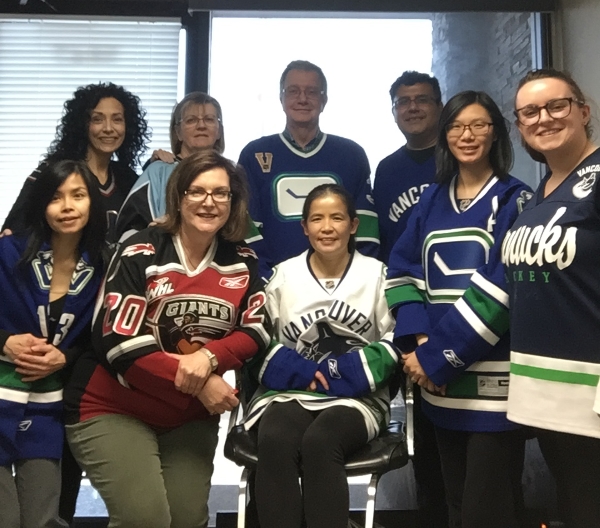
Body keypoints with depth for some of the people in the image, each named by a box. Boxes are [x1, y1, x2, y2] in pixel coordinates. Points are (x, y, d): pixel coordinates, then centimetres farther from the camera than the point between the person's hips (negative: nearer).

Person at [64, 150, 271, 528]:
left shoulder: (243, 262, 1)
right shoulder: (140, 254, -13)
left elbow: (258, 330, -3)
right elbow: (118, 343, -19)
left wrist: (208, 357, -23)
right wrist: (196, 385, -20)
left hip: (191, 416, 4)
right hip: (113, 410, -4)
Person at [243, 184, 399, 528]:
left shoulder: (378, 275, 6)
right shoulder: (283, 275, 10)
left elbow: (395, 342, 2)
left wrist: (346, 371, -11)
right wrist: (295, 369, -11)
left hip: (357, 396, -1)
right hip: (291, 390, 2)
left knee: (319, 442, -33)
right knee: (274, 441, -32)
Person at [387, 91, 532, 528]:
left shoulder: (515, 201, -2)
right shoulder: (432, 201, 13)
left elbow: (502, 289, -13)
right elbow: (403, 269, 6)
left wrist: (435, 355, -16)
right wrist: (418, 339, -11)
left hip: (492, 380, -5)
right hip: (441, 379, 5)